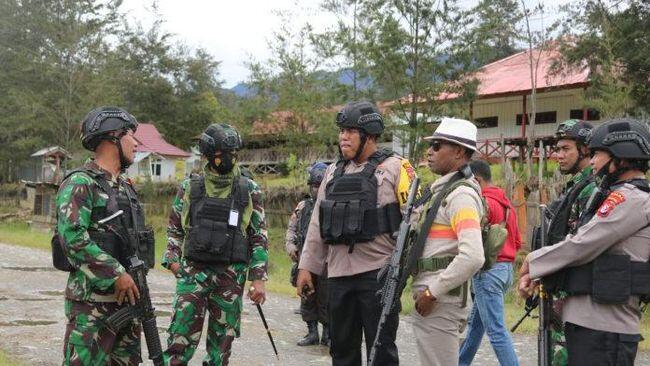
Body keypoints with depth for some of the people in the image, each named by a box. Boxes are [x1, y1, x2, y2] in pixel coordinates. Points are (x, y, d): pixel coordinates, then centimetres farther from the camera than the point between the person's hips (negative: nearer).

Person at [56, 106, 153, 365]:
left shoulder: (125, 186, 16)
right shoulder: (81, 183, -11)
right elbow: (72, 237, -21)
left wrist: (136, 280, 13)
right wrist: (116, 274, -20)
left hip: (127, 296, 8)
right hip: (92, 301, -8)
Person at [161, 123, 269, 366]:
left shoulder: (250, 191, 2)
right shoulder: (189, 188, 5)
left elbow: (259, 238, 2)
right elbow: (174, 230, 13)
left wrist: (258, 279, -4)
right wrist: (173, 259, -1)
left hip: (230, 277, 0)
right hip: (192, 273, 0)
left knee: (222, 343, 7)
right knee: (180, 340, -6)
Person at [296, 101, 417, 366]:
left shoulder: (394, 169, -4)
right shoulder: (334, 172, 14)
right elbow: (317, 224, 17)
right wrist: (307, 265, 13)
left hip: (378, 274, -6)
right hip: (338, 274, 6)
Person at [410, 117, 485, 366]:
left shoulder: (461, 195, -16)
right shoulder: (443, 190, 14)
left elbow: (472, 257, -27)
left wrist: (432, 292, -20)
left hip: (438, 302, -10)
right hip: (433, 299, 10)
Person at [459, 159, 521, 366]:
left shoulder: (483, 202, -13)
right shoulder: (506, 203, 16)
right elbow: (517, 241, 18)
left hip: (488, 271, -10)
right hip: (506, 268, 10)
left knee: (496, 330, -8)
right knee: (475, 322, 20)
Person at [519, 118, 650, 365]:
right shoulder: (614, 196, 19)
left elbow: (581, 245, -17)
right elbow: (580, 244, 18)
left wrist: (532, 262, -3)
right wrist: (535, 274, 6)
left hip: (603, 328, -10)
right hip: (586, 320, 10)